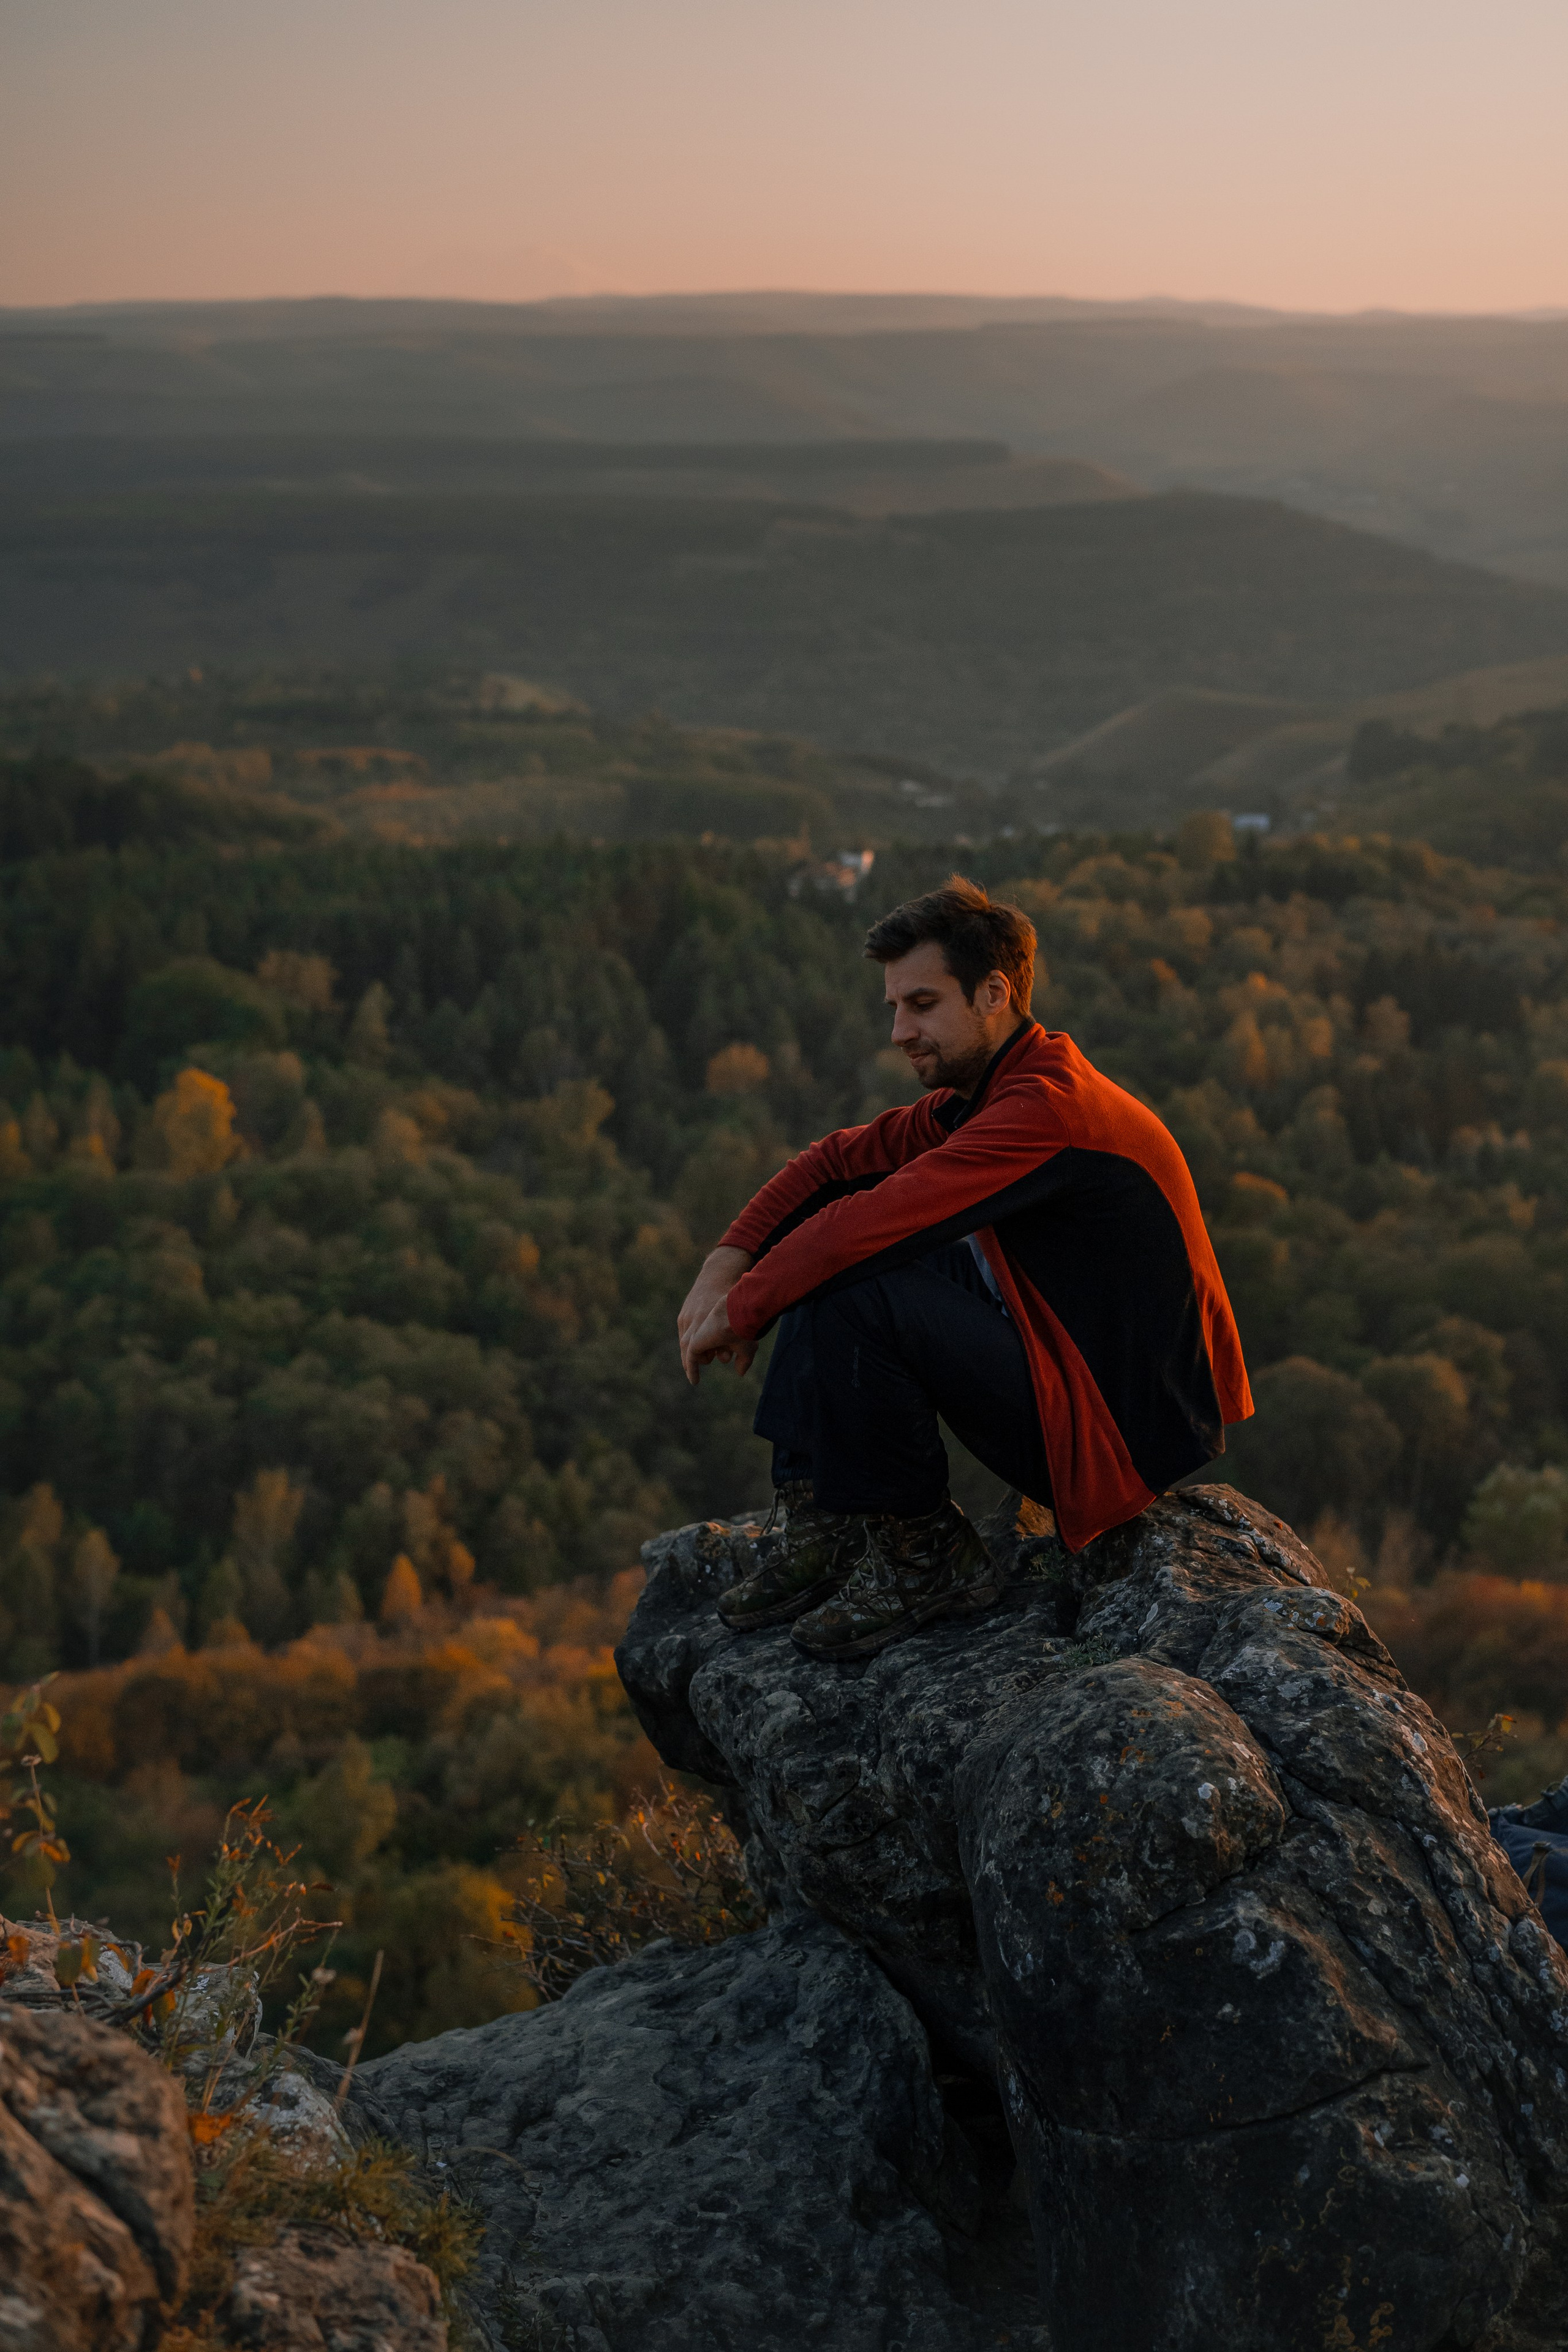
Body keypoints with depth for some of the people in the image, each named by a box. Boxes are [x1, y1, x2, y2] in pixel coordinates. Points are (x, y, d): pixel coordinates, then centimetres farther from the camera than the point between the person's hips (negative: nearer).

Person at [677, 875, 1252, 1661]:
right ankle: (820, 1528, 3)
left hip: (1117, 1430, -10)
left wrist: (741, 1308, -16)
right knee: (823, 1253, 7)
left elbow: (876, 1220, -27)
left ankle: (927, 1558, -8)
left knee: (854, 1292, -25)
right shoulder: (980, 1095, 8)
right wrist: (730, 1258, -3)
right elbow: (837, 1159, 12)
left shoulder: (1048, 1104, -22)